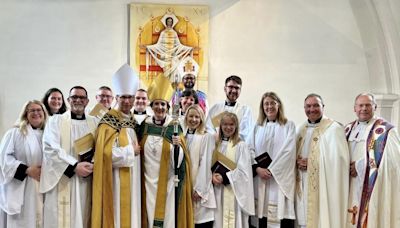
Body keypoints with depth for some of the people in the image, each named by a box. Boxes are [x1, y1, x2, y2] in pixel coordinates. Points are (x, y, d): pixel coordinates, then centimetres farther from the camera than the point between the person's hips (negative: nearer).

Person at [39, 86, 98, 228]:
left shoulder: (94, 123, 12)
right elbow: (50, 149, -8)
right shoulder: (56, 120, 4)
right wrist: (75, 166, -16)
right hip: (62, 181, -2)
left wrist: (92, 164, -13)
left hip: (85, 182, 3)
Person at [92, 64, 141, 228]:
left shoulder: (133, 120, 11)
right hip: (117, 179, -7)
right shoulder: (109, 121, -12)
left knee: (131, 214, 12)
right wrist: (131, 151, -11)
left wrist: (135, 150, 3)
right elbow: (107, 153, -21)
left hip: (132, 178, 7)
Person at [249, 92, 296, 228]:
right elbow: (251, 150, 7)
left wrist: (271, 169, -11)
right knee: (263, 212, 1)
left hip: (281, 178, -2)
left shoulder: (289, 126, 4)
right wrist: (258, 169, -9)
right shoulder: (258, 127, 13)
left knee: (281, 213, -8)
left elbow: (288, 151, -6)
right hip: (261, 177, 3)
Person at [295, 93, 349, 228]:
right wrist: (297, 162, -4)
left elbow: (338, 159, -16)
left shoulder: (334, 128, -9)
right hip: (303, 186, 6)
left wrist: (311, 162, -15)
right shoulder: (302, 129, 13)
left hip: (323, 187, -6)